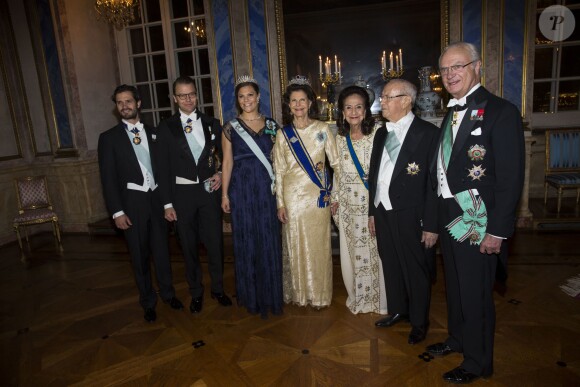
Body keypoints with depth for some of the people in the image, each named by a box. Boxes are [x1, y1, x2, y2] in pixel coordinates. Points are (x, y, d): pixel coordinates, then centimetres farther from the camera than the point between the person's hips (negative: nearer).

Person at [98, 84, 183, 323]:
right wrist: (117, 211, -9)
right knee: (139, 254, 9)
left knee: (162, 249, 11)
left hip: (156, 198, 2)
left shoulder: (153, 133, 9)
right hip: (132, 202, -2)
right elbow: (108, 178, -3)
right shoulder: (109, 138, 1)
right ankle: (148, 301, 26)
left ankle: (168, 293, 31)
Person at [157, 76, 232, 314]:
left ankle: (218, 289, 28)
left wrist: (221, 174, -4)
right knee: (189, 246, 10)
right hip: (182, 193, -1)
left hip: (209, 190, 1)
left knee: (215, 243, 7)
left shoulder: (212, 124, 5)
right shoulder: (166, 127, -1)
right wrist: (167, 203, -5)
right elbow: (164, 167, -2)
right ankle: (196, 293, 28)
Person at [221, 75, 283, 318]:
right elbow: (227, 162, 3)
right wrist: (225, 194, -2)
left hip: (267, 189, 1)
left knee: (269, 240, 5)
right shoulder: (231, 128, 3)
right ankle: (252, 296, 23)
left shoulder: (271, 125, 7)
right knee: (247, 241, 6)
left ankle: (272, 294, 22)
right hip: (242, 190, -1)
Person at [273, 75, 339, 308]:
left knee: (319, 244, 5)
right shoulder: (283, 134, 4)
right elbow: (278, 171, 3)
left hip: (318, 195, 0)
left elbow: (336, 162, 4)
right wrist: (280, 203, -1)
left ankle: (320, 294, 23)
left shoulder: (323, 129, 2)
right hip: (293, 196, 1)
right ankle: (300, 293, 24)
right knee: (296, 245, 7)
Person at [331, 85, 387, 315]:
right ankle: (358, 298, 31)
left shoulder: (377, 133, -8)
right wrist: (335, 198, 13)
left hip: (374, 202, -4)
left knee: (375, 251, 4)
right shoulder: (340, 138, 7)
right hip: (349, 205, 4)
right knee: (353, 252, 12)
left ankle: (379, 299, 25)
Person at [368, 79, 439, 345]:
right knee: (391, 267, 18)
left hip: (411, 216, -6)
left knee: (417, 271, 9)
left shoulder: (428, 133, -10)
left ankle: (419, 322, 30)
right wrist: (372, 212, 13)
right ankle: (397, 311, 39)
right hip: (384, 213, 6)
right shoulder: (381, 133, 11)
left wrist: (431, 225, -14)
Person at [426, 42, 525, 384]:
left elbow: (511, 178, -17)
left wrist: (497, 231, -18)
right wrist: (436, 217, 10)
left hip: (477, 222, -7)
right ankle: (457, 339, 43)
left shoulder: (501, 112, -13)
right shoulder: (452, 114, 11)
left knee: (476, 294, 6)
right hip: (449, 218, 8)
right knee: (454, 286, 22)